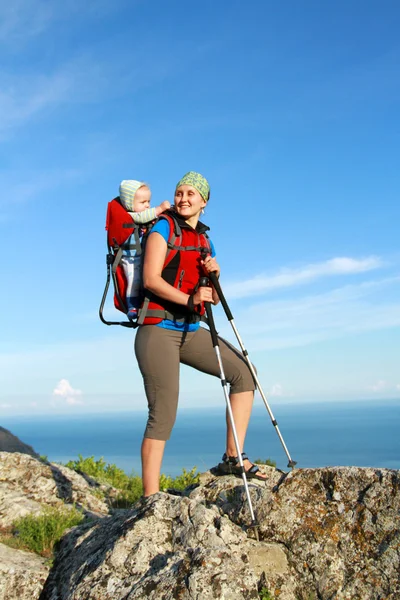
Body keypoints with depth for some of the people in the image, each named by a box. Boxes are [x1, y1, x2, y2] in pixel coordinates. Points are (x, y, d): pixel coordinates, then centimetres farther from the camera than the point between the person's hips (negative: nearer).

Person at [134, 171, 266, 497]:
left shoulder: (205, 240, 17)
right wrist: (189, 299, -26)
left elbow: (214, 298, 16)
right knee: (163, 415, -10)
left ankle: (233, 457, 4)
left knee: (244, 372, -2)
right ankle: (150, 498, -4)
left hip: (190, 330, 7)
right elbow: (150, 279, -14)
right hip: (158, 329, -7)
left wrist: (214, 277, -5)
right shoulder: (163, 228, -1)